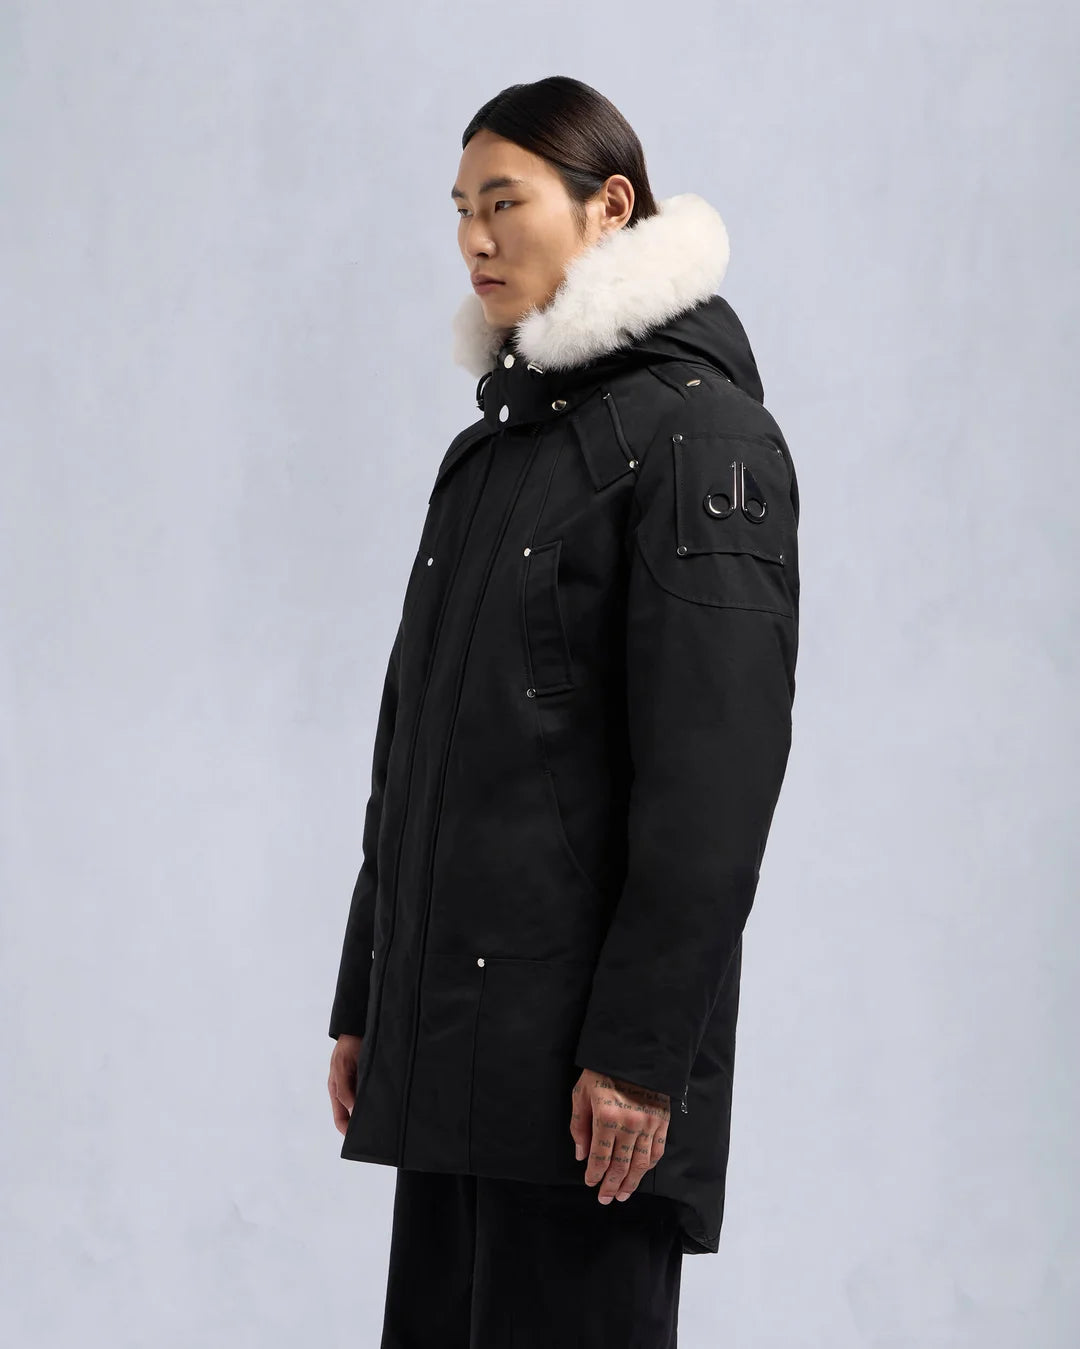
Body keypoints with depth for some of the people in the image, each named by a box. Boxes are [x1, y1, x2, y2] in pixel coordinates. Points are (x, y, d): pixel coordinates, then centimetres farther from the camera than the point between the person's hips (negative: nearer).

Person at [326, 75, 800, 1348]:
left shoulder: (698, 433, -8)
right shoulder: (492, 446, 17)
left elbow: (715, 766, -15)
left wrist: (640, 1049, -19)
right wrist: (365, 999, 17)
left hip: (580, 1050, -8)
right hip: (450, 1038, 8)